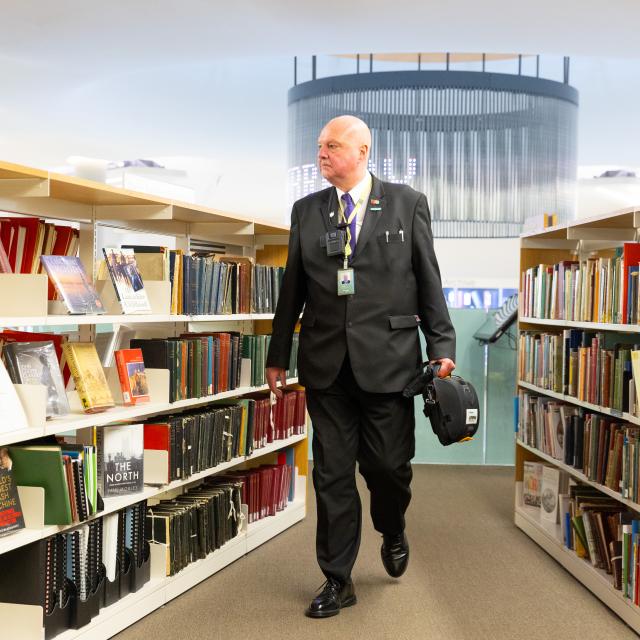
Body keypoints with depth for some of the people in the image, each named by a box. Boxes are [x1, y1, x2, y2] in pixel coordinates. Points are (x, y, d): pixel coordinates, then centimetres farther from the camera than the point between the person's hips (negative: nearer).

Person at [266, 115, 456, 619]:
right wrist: (278, 356, 13)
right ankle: (338, 581, 18)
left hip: (388, 360, -2)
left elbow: (429, 281, 2)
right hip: (326, 364, 3)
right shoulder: (306, 210, 10)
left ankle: (392, 532, 36)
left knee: (389, 464, 2)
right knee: (332, 474, 6)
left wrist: (442, 347, -4)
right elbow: (292, 289, 12)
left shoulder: (407, 204, 2)